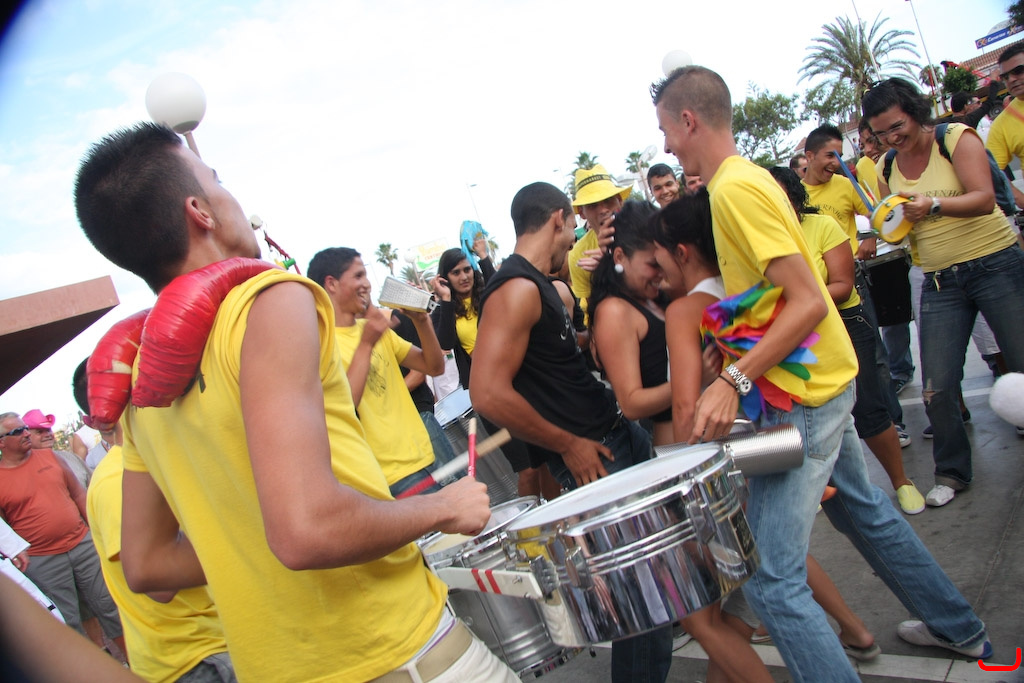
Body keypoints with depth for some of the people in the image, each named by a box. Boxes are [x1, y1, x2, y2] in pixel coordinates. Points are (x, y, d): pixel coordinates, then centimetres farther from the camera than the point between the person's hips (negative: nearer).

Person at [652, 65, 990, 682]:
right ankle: (961, 630, 48)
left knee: (770, 580, -8)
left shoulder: (735, 187, -19)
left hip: (801, 397, -11)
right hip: (826, 379, 11)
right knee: (865, 512, 28)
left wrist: (735, 380, -27)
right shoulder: (748, 176, 11)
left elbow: (809, 301, -25)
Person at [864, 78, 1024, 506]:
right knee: (936, 389, -1)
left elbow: (985, 199, -20)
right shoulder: (886, 169, 8)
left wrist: (933, 205, -36)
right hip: (940, 282, 4)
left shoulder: (957, 138, -6)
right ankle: (952, 472, 19)